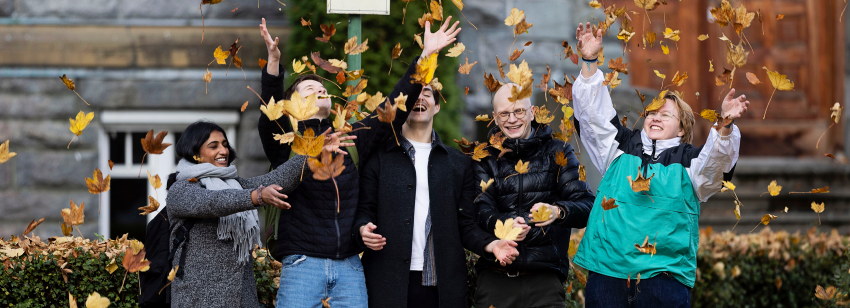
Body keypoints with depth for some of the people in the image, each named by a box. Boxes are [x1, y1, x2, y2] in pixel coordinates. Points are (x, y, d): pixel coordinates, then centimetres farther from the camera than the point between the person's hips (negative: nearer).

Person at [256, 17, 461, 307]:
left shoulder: (350, 140, 12)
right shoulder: (285, 141, 1)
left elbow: (393, 109, 8)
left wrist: (425, 56, 0)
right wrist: (274, 61, -34)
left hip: (349, 264, 4)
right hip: (303, 263, -4)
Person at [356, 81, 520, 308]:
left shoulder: (459, 163, 15)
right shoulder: (380, 157, 8)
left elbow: (466, 224, 11)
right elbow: (364, 210, 5)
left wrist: (490, 244, -7)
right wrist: (363, 228, -17)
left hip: (443, 285, 2)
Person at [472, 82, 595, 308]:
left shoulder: (557, 152, 8)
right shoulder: (485, 157, 11)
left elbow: (586, 204, -2)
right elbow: (481, 208, -3)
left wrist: (558, 212, -25)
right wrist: (502, 224, -26)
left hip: (545, 279, -1)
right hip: (495, 278, 1)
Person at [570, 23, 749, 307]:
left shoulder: (690, 160, 8)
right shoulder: (620, 148, 16)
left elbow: (716, 159, -10)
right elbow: (594, 113, 11)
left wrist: (724, 125, -30)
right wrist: (590, 63, 0)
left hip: (664, 274, -2)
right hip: (607, 271, 2)